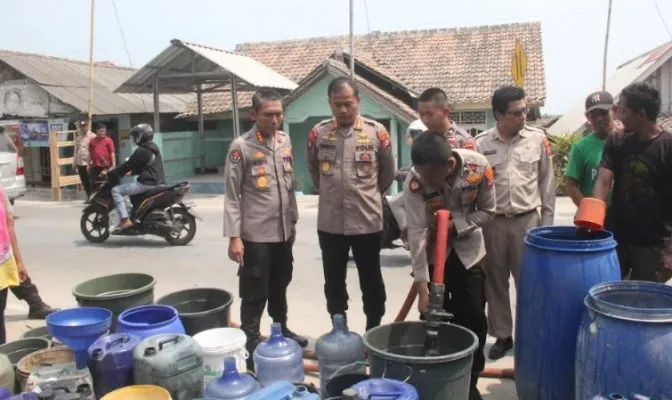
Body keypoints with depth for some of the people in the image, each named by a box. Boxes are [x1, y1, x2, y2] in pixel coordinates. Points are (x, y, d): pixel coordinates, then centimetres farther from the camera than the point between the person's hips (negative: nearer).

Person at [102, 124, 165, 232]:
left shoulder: (141, 151, -13)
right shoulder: (153, 147, 17)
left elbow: (127, 165, -12)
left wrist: (109, 174, -4)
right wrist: (132, 172, 34)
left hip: (147, 183, -10)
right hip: (158, 182, 10)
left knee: (116, 190, -9)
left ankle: (125, 220, -18)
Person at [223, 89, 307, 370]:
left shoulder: (285, 141, 7)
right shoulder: (241, 146, -11)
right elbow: (232, 195, -11)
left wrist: (293, 221, 15)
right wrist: (234, 236, -15)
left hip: (283, 231, 6)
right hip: (255, 234, -6)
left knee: (280, 287, 20)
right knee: (255, 294, 3)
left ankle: (282, 330, 38)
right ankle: (251, 344, 16)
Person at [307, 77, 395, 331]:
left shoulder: (377, 132, -5)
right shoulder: (318, 133, 0)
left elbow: (388, 173, 8)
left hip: (367, 221, -2)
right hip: (329, 222, 2)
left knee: (371, 282, 11)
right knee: (333, 282, 13)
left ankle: (374, 331, 27)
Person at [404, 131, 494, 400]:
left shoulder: (478, 167, -24)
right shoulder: (415, 181, -27)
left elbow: (487, 211, -10)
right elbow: (416, 232, -27)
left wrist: (455, 224, -24)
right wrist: (422, 285, -30)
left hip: (468, 251, 1)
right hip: (432, 254, -1)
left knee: (473, 318, 3)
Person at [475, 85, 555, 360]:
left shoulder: (538, 139, -1)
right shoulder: (481, 144, -3)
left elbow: (547, 183, 4)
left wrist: (547, 222, 3)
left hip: (528, 221, 0)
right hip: (493, 222, 1)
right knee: (495, 282, 10)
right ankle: (502, 336, 24)